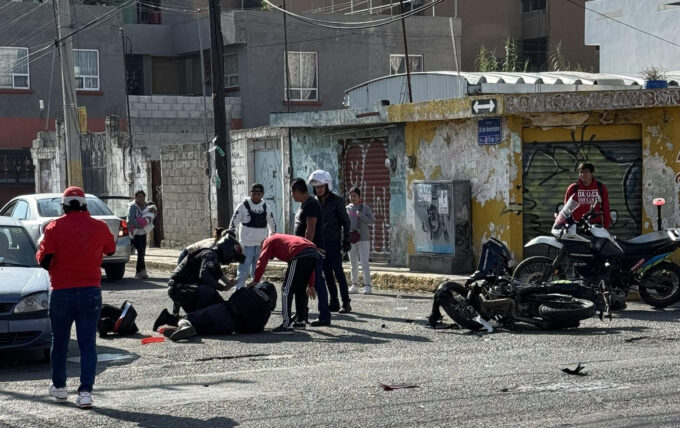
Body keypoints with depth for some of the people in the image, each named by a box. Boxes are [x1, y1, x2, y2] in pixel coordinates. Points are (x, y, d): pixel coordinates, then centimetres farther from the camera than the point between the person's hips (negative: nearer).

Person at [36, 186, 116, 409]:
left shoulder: (55, 227, -8)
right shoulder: (99, 227, -1)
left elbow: (44, 259, -12)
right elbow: (110, 250, 17)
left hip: (61, 292, -1)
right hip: (90, 292, 1)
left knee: (59, 342, 17)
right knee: (88, 344, 1)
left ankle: (59, 386, 28)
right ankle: (85, 391, -9)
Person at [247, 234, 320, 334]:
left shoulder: (269, 241, 24)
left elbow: (262, 261, 9)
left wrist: (255, 281, 14)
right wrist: (310, 285, 32)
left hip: (300, 255, -8)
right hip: (315, 254, 8)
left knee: (287, 289, -4)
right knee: (300, 289, 23)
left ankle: (286, 325, -10)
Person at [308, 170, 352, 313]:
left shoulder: (337, 201, -4)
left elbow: (345, 222, -2)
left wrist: (346, 241, -8)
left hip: (333, 242, -5)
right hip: (320, 243, 5)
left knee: (338, 272, -9)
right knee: (327, 273, 5)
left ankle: (346, 303, -8)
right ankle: (334, 302, 10)